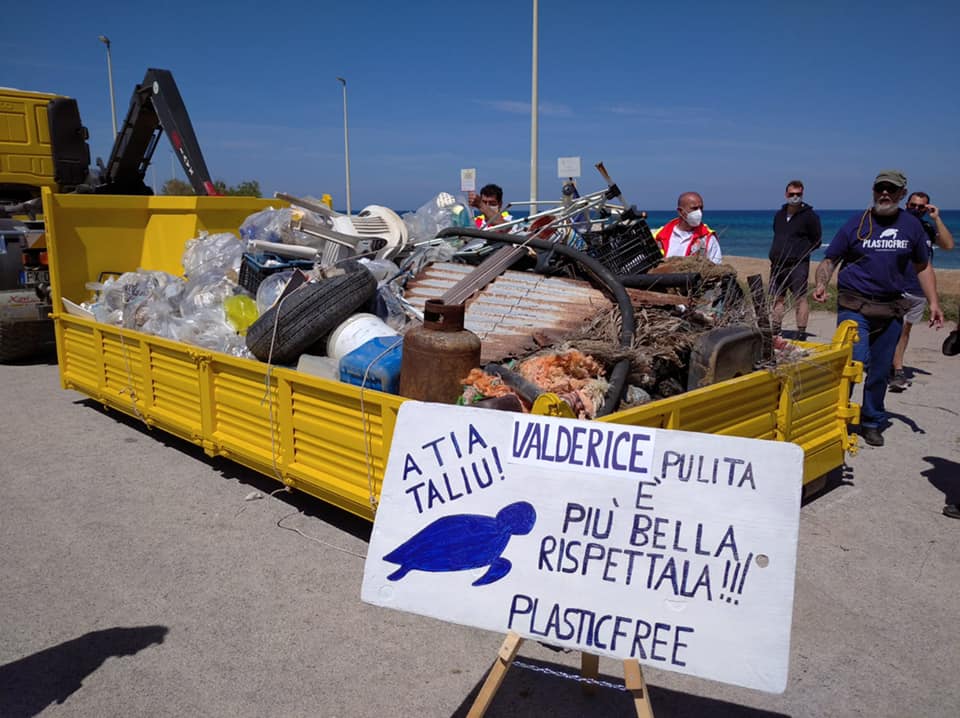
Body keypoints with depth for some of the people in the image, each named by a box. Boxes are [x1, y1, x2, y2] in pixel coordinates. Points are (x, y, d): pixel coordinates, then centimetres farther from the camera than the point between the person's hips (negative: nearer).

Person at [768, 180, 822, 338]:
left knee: (800, 299, -6)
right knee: (778, 298, 10)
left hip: (798, 265, -6)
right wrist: (775, 254, 11)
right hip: (778, 264, 6)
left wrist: (801, 252, -6)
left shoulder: (809, 215, -1)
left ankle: (801, 332, -3)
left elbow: (816, 241, 1)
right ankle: (775, 330, 17)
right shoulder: (779, 215, 15)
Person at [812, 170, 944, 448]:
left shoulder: (911, 225, 7)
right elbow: (830, 260, 0)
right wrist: (821, 285, -19)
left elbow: (923, 267, 16)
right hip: (854, 306, -3)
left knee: (880, 370, 10)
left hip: (891, 309, 3)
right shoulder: (856, 224, -2)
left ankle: (872, 423, 26)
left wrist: (933, 302, 8)